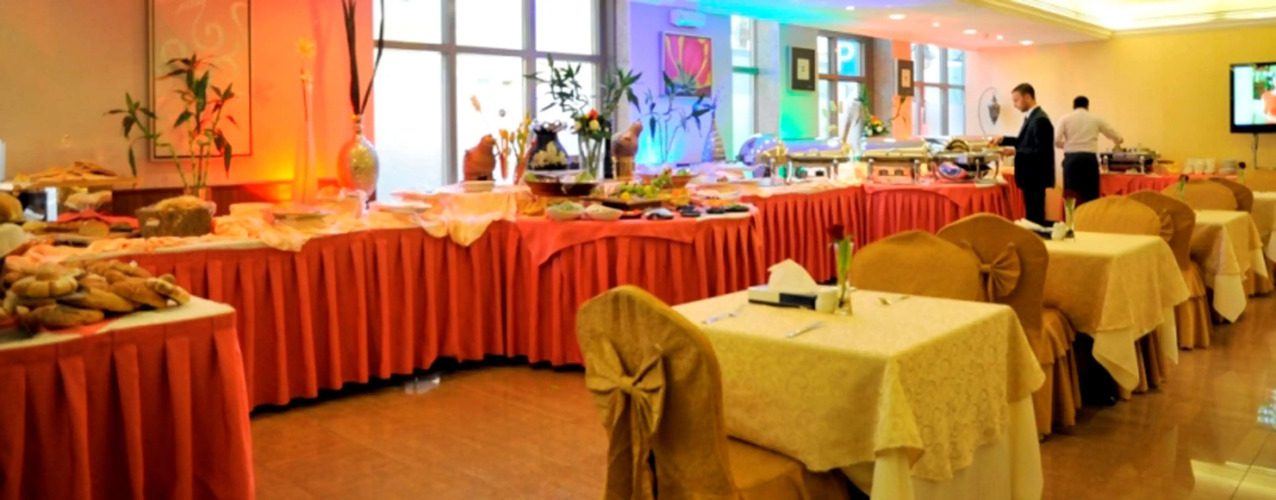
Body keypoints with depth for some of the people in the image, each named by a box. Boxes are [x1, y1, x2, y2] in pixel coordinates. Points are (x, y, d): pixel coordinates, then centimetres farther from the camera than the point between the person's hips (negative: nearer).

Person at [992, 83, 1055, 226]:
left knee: (1035, 216, -5)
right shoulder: (1031, 116, 11)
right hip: (1031, 175, 10)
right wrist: (1003, 140, 12)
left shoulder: (1040, 119, -19)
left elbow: (1040, 151, -23)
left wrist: (1015, 152, -22)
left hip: (1035, 176, -10)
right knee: (1032, 214, 16)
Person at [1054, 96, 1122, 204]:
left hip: (1071, 158, 0)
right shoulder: (1096, 119, 11)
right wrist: (1118, 142, 43)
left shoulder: (1065, 119, 7)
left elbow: (1056, 140, -4)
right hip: (1090, 158, 0)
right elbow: (1116, 137, 19)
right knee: (1091, 195, 4)